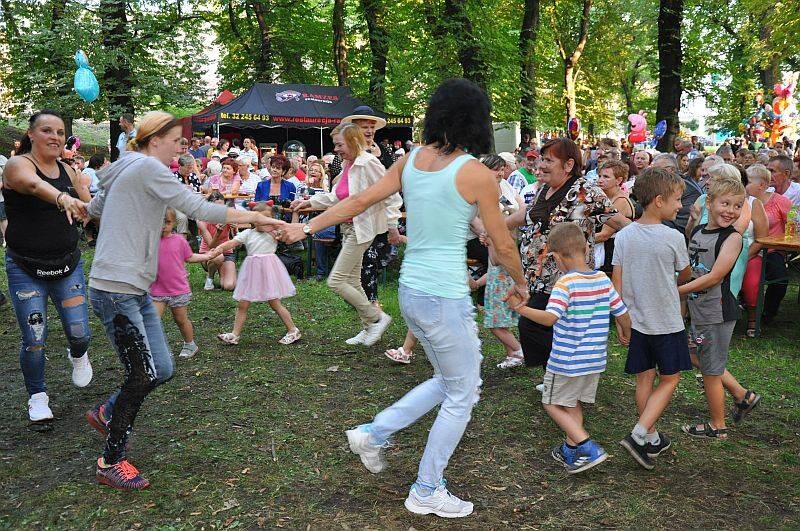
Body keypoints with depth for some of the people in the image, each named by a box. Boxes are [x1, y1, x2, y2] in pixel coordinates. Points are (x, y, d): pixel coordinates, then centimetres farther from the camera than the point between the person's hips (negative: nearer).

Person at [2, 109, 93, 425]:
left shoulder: (69, 171, 5)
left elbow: (89, 210, 16)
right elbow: (34, 184, -38)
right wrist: (62, 198, -56)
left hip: (68, 265, 4)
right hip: (25, 269, -4)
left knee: (79, 332, 0)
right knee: (34, 340, -3)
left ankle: (78, 356, 37)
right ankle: (37, 396, 22)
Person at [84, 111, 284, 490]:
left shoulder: (127, 169, 17)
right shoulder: (149, 167, -12)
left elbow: (93, 209, 30)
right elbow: (198, 208, -18)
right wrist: (256, 217, -14)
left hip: (135, 288, 10)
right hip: (115, 288, -10)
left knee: (161, 369, 8)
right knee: (143, 375, -5)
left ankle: (105, 414, 31)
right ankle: (111, 462, 11)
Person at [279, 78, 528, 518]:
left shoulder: (410, 160, 4)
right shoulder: (476, 174, -12)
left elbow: (360, 201, 7)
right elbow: (502, 244, -5)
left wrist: (306, 227, 17)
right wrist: (520, 283, 14)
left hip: (410, 291, 7)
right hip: (445, 298, -7)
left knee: (447, 381, 25)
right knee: (462, 396, 12)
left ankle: (374, 433, 27)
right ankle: (426, 492, 24)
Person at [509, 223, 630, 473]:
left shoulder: (566, 284, -18)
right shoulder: (603, 280, 1)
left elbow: (549, 318, -31)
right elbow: (623, 315, 7)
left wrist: (520, 308, -30)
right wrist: (626, 335, 25)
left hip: (567, 360, -7)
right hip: (594, 359, 7)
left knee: (553, 404, 8)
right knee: (574, 404, 22)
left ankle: (589, 449, -1)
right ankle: (570, 450, 30)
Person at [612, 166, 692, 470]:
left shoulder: (623, 236, -4)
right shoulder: (673, 238, -15)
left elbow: (617, 283, -2)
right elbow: (686, 274, 3)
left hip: (636, 321, 5)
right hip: (667, 323, -4)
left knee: (644, 378, 14)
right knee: (669, 380, 8)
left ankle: (651, 438, 25)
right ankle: (638, 435, -3)